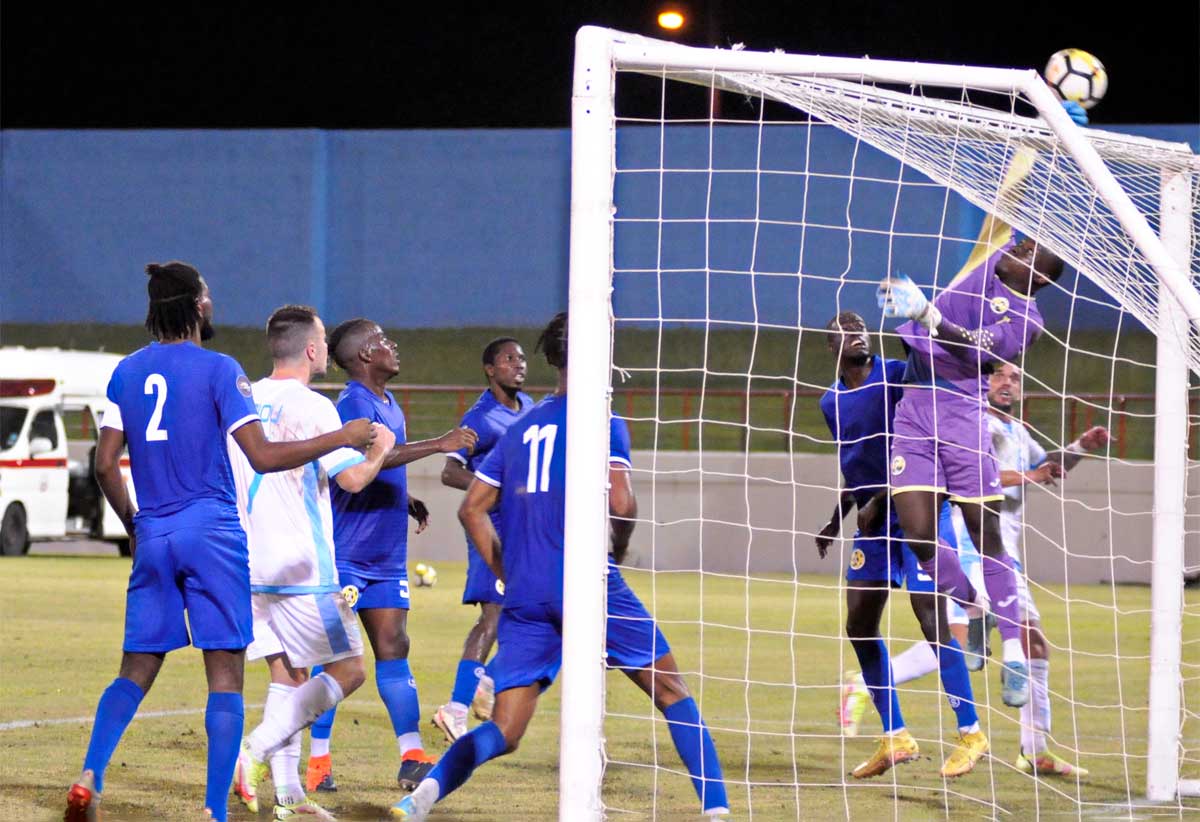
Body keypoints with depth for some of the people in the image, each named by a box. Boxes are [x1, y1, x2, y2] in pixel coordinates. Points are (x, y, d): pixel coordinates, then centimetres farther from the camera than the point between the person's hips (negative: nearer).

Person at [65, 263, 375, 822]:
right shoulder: (218, 369, -6)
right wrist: (343, 438, -4)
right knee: (225, 672, -1)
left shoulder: (127, 372, 8)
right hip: (212, 534, -4)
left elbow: (105, 466, 6)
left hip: (153, 538, 5)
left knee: (136, 671, 11)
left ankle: (90, 777, -10)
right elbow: (264, 458, -11)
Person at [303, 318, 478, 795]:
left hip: (387, 557, 8)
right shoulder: (353, 404, -15)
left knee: (393, 649, 5)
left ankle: (412, 757, 4)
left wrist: (406, 501, 13)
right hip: (347, 554, -8)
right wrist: (439, 444, -37)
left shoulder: (388, 403, 15)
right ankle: (317, 761, 0)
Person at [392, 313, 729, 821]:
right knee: (671, 692, 11)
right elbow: (621, 504, -13)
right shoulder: (602, 422, -1)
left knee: (503, 734, 3)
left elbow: (472, 508, 17)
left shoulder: (520, 430, 17)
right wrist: (614, 559, 6)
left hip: (524, 598, 5)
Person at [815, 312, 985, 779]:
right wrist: (837, 522, 26)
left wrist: (881, 500, -19)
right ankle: (895, 738, 14)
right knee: (859, 626, 5)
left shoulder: (899, 377, -9)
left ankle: (970, 733, -6)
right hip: (872, 523, 7)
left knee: (931, 619, -14)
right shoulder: (832, 403, 11)